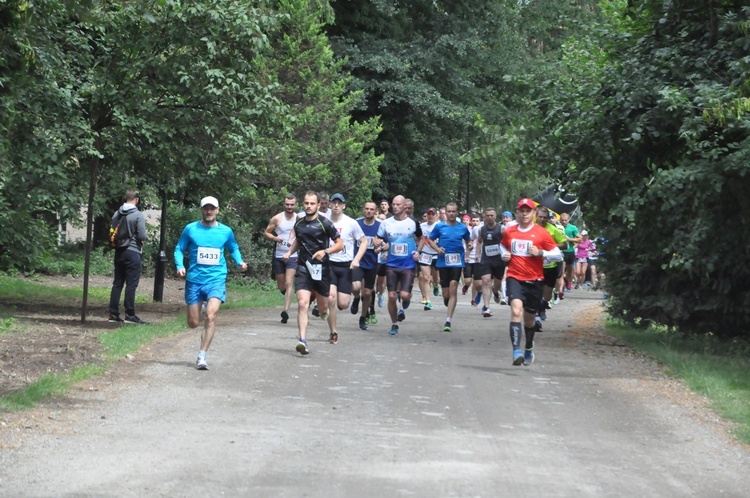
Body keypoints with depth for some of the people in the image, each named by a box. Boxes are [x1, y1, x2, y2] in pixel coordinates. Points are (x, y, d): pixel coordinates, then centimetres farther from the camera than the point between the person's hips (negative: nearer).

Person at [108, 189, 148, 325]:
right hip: (133, 252, -6)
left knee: (117, 283, 10)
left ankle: (113, 314, 11)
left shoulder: (116, 214, 6)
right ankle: (130, 315, -2)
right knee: (131, 284, -3)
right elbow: (142, 235, -16)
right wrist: (146, 236, 5)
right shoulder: (138, 215, -13)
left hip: (119, 252, 6)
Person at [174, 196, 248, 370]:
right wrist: (180, 266, -11)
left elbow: (233, 249, 20)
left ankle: (202, 356, -16)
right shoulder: (191, 229, 1)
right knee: (193, 323, 6)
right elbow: (179, 249, 7)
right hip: (194, 280, 1)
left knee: (211, 315, -22)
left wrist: (240, 262, 1)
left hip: (216, 279, -1)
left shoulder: (226, 231, 4)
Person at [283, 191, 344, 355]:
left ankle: (323, 310, 51)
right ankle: (303, 341, -20)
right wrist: (289, 252, 8)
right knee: (302, 304, -16)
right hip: (303, 268, 2)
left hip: (321, 269, -2)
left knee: (323, 307, 12)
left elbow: (340, 244, -3)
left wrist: (325, 251, -19)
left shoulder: (324, 223, -6)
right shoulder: (299, 223, 7)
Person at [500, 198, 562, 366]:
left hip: (534, 280, 0)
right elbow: (503, 245, 27)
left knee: (529, 317, 13)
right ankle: (516, 351, -30)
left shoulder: (541, 233, -3)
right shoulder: (509, 232, 5)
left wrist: (540, 253, -17)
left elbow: (558, 255, -2)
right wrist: (505, 255, 5)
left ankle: (529, 348, 41)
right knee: (516, 310, -23)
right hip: (515, 278, 0)